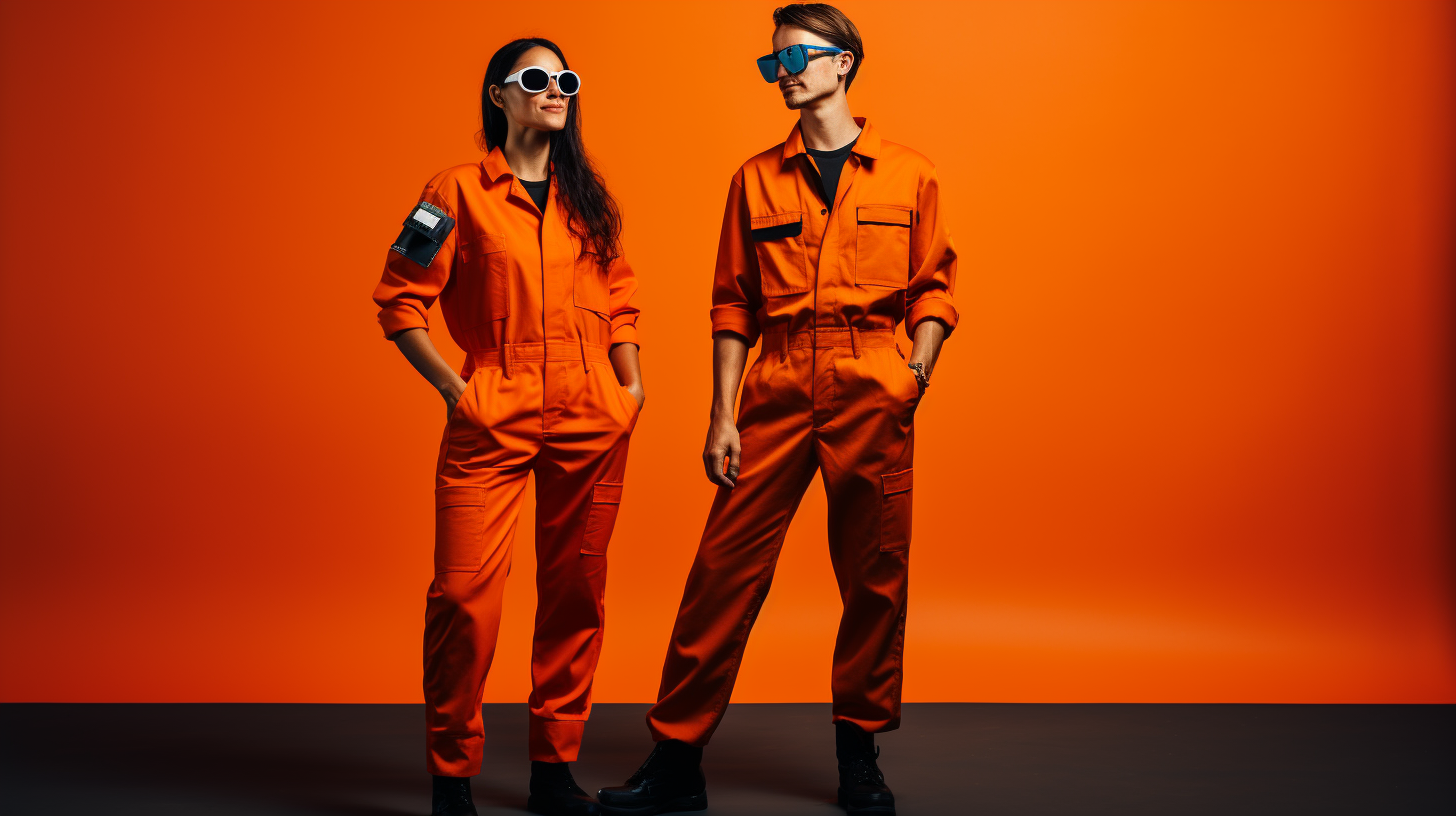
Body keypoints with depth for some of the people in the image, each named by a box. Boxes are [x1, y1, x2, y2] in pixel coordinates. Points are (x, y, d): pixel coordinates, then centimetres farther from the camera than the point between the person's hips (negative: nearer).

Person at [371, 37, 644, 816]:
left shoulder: (588, 199, 14)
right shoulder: (459, 191, 1)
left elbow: (619, 296, 20)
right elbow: (399, 300, 0)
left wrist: (629, 381, 8)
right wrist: (452, 388, -5)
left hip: (590, 425, 4)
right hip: (491, 423, -4)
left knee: (575, 592, 7)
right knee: (465, 595, -9)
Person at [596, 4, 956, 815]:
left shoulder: (910, 173, 9)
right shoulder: (756, 179, 13)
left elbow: (934, 286, 9)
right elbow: (734, 305, 10)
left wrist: (920, 364, -10)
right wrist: (723, 413, 2)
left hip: (872, 391, -1)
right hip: (777, 389, 1)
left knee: (875, 577, 4)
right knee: (725, 566, -2)